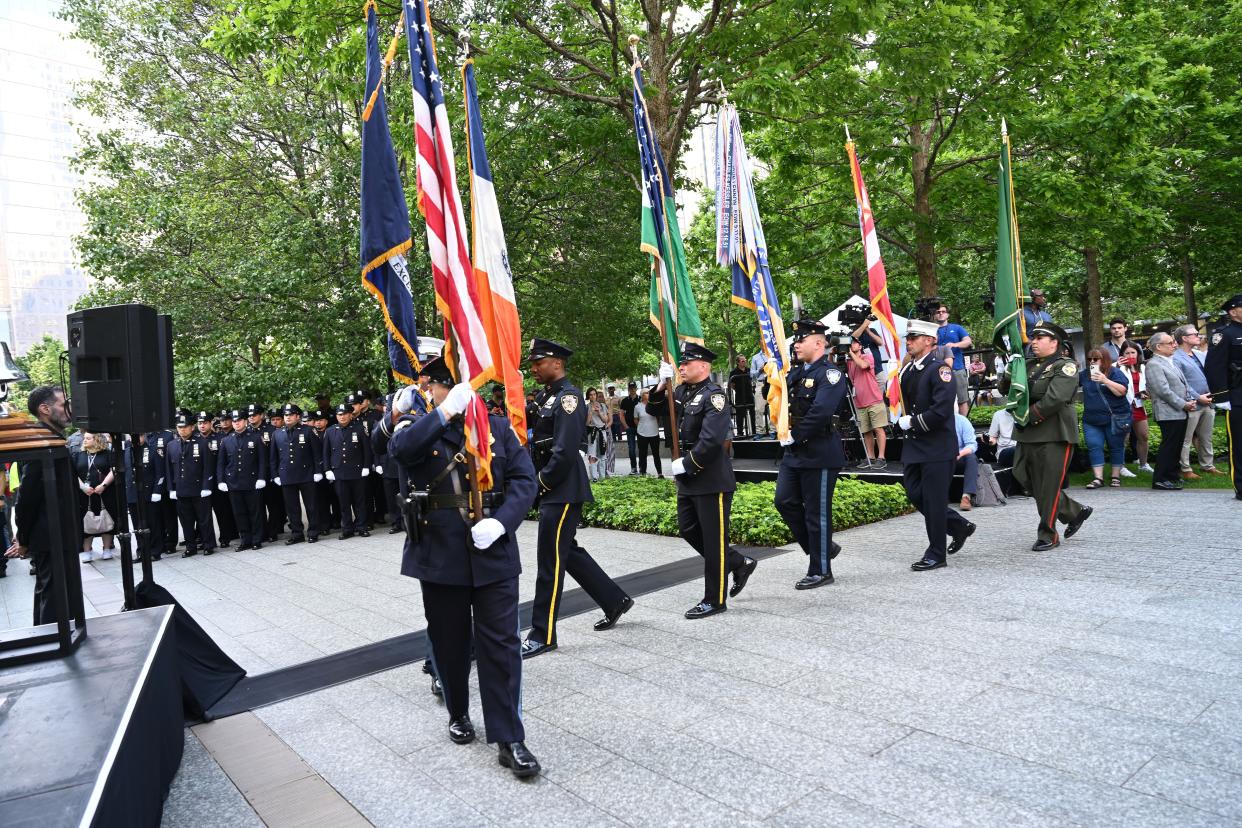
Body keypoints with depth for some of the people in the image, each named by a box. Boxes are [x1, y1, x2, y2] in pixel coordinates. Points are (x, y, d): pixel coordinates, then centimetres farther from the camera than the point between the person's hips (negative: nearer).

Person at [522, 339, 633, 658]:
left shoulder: (568, 397, -14)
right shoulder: (544, 396, 14)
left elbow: (565, 452, -22)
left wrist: (540, 483, -14)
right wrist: (537, 481, 4)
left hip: (563, 492, -10)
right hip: (552, 490, 10)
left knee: (550, 562, -3)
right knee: (568, 553, 17)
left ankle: (542, 635, 7)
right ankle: (615, 601, 31)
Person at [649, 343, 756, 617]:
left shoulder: (714, 395, -16)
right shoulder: (682, 392, 9)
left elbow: (711, 439, -25)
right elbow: (655, 407, 20)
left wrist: (686, 464, -17)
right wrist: (663, 383, 3)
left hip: (712, 479, -9)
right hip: (688, 479, 9)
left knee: (713, 538, 1)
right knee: (688, 529, 16)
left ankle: (715, 600, 13)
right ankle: (739, 564, 30)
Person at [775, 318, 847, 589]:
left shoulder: (830, 374, -13)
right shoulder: (795, 373, 13)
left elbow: (820, 411, -25)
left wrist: (794, 436, -18)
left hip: (819, 454, -8)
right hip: (793, 453, 8)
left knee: (817, 512, 1)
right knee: (785, 501, 9)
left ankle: (820, 571, 15)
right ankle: (823, 547, 26)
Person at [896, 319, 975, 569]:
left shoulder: (940, 370, -14)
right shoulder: (907, 370, 11)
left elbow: (941, 411, -23)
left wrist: (913, 422, -13)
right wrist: (902, 421, 3)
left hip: (937, 447, -8)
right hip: (913, 445, 8)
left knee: (933, 500, -1)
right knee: (915, 495, 12)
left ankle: (936, 555, 11)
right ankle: (959, 526, 31)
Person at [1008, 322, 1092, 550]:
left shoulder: (1066, 366, -5)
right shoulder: (1030, 367, 16)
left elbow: (1055, 398, -18)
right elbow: (1007, 389, 12)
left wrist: (1030, 416, -12)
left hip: (1055, 435, -7)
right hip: (1028, 436, 7)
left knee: (1049, 486, -2)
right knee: (1028, 481, 10)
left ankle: (1047, 536, 9)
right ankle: (1075, 512, 29)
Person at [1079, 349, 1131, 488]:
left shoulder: (1114, 372, -6)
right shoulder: (1085, 375, 8)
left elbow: (1121, 391, -17)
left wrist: (1105, 380, -27)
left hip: (1115, 418, -4)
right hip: (1091, 420, 4)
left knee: (1116, 447, 6)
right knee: (1094, 447, -5)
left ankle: (1116, 477, 17)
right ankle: (1098, 478, -4)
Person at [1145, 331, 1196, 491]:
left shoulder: (1170, 362, 16)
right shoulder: (1153, 365, -13)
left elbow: (1183, 384, 20)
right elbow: (1164, 391, -19)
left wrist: (1191, 400, 4)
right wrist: (1183, 405, -15)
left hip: (1180, 412, 9)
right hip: (1169, 413, -9)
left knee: (1176, 446, 14)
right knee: (1169, 446, -6)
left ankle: (1173, 475, 23)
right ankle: (1159, 480, 0)